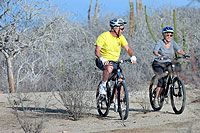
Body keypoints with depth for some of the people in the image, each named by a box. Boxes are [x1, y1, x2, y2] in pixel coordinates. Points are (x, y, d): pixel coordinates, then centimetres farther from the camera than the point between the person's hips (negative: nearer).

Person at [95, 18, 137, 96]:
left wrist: (133, 56, -23)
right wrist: (102, 59, -38)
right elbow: (97, 51, -20)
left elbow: (128, 48, -3)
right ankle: (102, 86, -18)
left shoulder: (121, 37, 2)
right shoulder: (104, 36, -14)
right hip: (103, 61, -5)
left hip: (114, 62, 5)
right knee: (109, 68, -38)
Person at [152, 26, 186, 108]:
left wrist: (184, 54, -32)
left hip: (168, 64, 5)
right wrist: (159, 55, -50)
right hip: (158, 64, -5)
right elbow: (155, 51, -29)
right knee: (162, 79, -25)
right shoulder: (160, 43, -12)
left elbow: (179, 50, -10)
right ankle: (156, 99, -20)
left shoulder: (172, 43, 2)